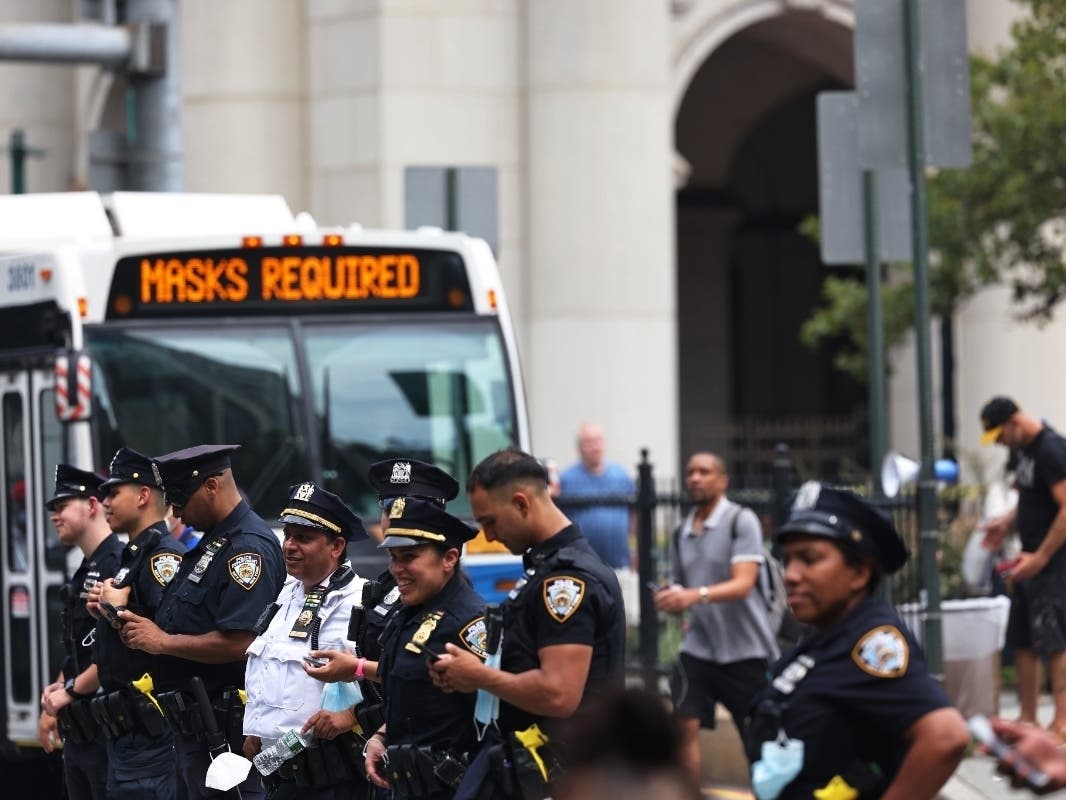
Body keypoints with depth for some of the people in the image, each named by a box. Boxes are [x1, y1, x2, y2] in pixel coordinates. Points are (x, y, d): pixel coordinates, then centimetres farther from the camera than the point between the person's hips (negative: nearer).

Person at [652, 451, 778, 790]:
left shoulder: (742, 520, -9)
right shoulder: (682, 532, 8)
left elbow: (743, 584, -22)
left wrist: (698, 595, -37)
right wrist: (671, 601, -3)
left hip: (746, 649, -4)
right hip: (698, 647, 4)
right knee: (685, 725, -10)